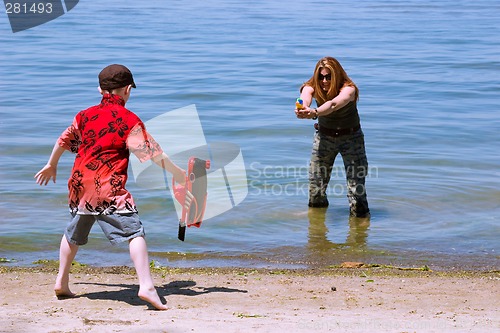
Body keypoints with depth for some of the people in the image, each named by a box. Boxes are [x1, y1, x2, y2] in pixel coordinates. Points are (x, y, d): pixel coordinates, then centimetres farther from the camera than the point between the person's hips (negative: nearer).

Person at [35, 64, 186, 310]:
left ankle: (61, 283, 32)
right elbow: (151, 152, -7)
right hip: (108, 188, -6)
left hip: (79, 184, 6)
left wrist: (51, 165, 41)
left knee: (74, 233, 23)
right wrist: (178, 173, 1)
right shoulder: (129, 119, -4)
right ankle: (146, 286, -20)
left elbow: (63, 141, 24)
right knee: (134, 232, -8)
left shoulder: (85, 115, 12)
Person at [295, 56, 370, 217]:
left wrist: (314, 112, -66)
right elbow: (305, 98, -38)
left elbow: (334, 104, -47)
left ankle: (360, 216, 10)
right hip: (324, 136, 3)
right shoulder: (312, 87, -15)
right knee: (315, 181, 4)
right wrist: (302, 108, -63)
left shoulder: (348, 89, -26)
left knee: (356, 183, -9)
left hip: (351, 137, -3)